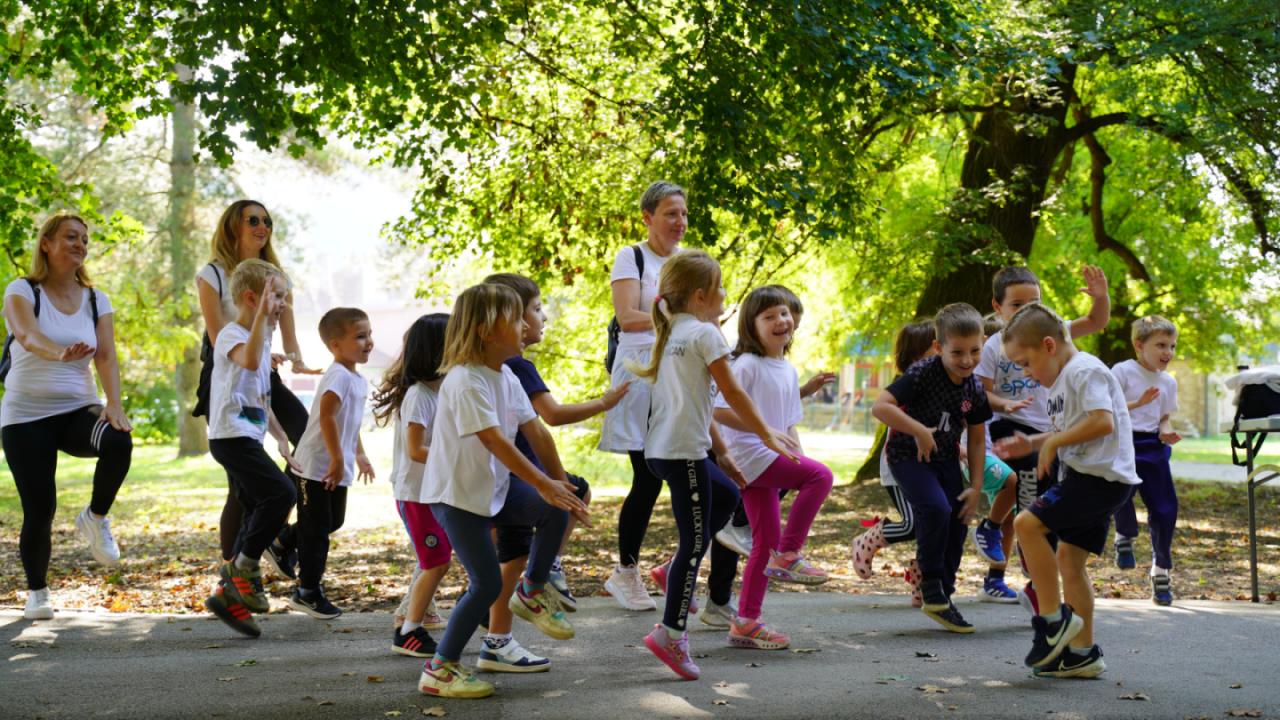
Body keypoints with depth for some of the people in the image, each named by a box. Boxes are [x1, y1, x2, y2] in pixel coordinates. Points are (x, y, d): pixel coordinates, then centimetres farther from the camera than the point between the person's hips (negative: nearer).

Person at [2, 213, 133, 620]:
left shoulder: (96, 300, 6)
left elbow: (106, 356, -6)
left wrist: (114, 405, -23)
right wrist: (61, 352, -48)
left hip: (78, 410, 2)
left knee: (119, 442, -31)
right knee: (39, 509, -7)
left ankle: (95, 519, -6)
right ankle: (37, 592, 17)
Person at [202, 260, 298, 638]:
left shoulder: (261, 337, 18)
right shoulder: (231, 335, -12)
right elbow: (249, 361, -38)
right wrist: (263, 315, -38)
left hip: (248, 438, 10)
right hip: (231, 436, -10)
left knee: (259, 514, 8)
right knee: (281, 493, -22)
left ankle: (228, 596, 14)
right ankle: (243, 566, -8)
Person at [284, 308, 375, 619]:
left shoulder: (358, 379, 11)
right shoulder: (339, 376, -19)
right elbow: (326, 417, -30)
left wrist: (359, 455, 23)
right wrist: (337, 459, -28)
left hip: (337, 468, 9)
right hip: (316, 467, -9)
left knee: (333, 523, 18)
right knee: (316, 529, 0)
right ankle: (308, 592, 9)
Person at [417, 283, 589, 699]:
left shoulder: (507, 377, 4)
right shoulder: (465, 381, -23)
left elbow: (536, 433, 6)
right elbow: (494, 442, -29)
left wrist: (562, 486, 6)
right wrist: (544, 484, -30)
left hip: (494, 489, 8)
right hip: (457, 495, -8)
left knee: (556, 509, -8)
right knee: (487, 583, -10)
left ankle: (533, 592, 14)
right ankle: (440, 670, 3)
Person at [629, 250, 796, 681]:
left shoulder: (671, 335, 18)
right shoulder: (705, 334, -8)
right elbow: (732, 394, -9)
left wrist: (721, 452, 23)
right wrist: (767, 435, 2)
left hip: (662, 449, 9)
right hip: (683, 451, -9)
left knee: (727, 495, 27)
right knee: (695, 540, -3)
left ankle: (676, 573, 21)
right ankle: (671, 633, -3)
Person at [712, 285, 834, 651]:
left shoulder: (789, 371, 15)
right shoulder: (747, 365, -11)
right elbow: (721, 411, -18)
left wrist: (798, 458, 8)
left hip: (769, 462, 9)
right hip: (751, 456, -9)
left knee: (765, 542, 8)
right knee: (821, 475, -21)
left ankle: (746, 623, 14)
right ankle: (787, 556, -12)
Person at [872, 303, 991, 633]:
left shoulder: (974, 389, -4)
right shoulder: (921, 374, -22)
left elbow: (977, 439, 7)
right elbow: (880, 407, -32)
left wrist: (976, 486, 2)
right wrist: (920, 431, -31)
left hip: (945, 460, 6)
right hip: (908, 455, -6)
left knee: (958, 522, 1)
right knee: (936, 508, -26)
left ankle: (943, 596, 18)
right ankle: (931, 588, -11)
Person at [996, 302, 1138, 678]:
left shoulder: (1084, 370, -11)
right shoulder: (1061, 379, 20)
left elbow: (1102, 422, -24)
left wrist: (1053, 442, -16)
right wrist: (1032, 443, 14)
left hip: (1101, 476, -11)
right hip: (1093, 478, 11)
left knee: (1027, 524, -17)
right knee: (1070, 558, 10)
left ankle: (1054, 619, -10)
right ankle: (1082, 652, 15)